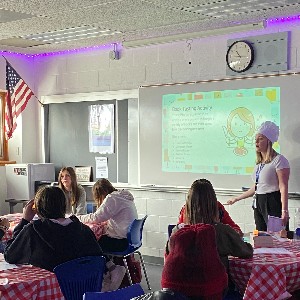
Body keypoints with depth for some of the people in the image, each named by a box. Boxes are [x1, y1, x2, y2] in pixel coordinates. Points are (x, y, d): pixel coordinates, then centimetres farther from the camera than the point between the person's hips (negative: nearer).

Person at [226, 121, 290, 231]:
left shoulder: (279, 160, -8)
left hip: (273, 203, -8)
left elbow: (283, 187, -15)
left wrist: (284, 211, -22)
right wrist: (237, 198, 27)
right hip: (258, 203, 8)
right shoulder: (259, 163, 16)